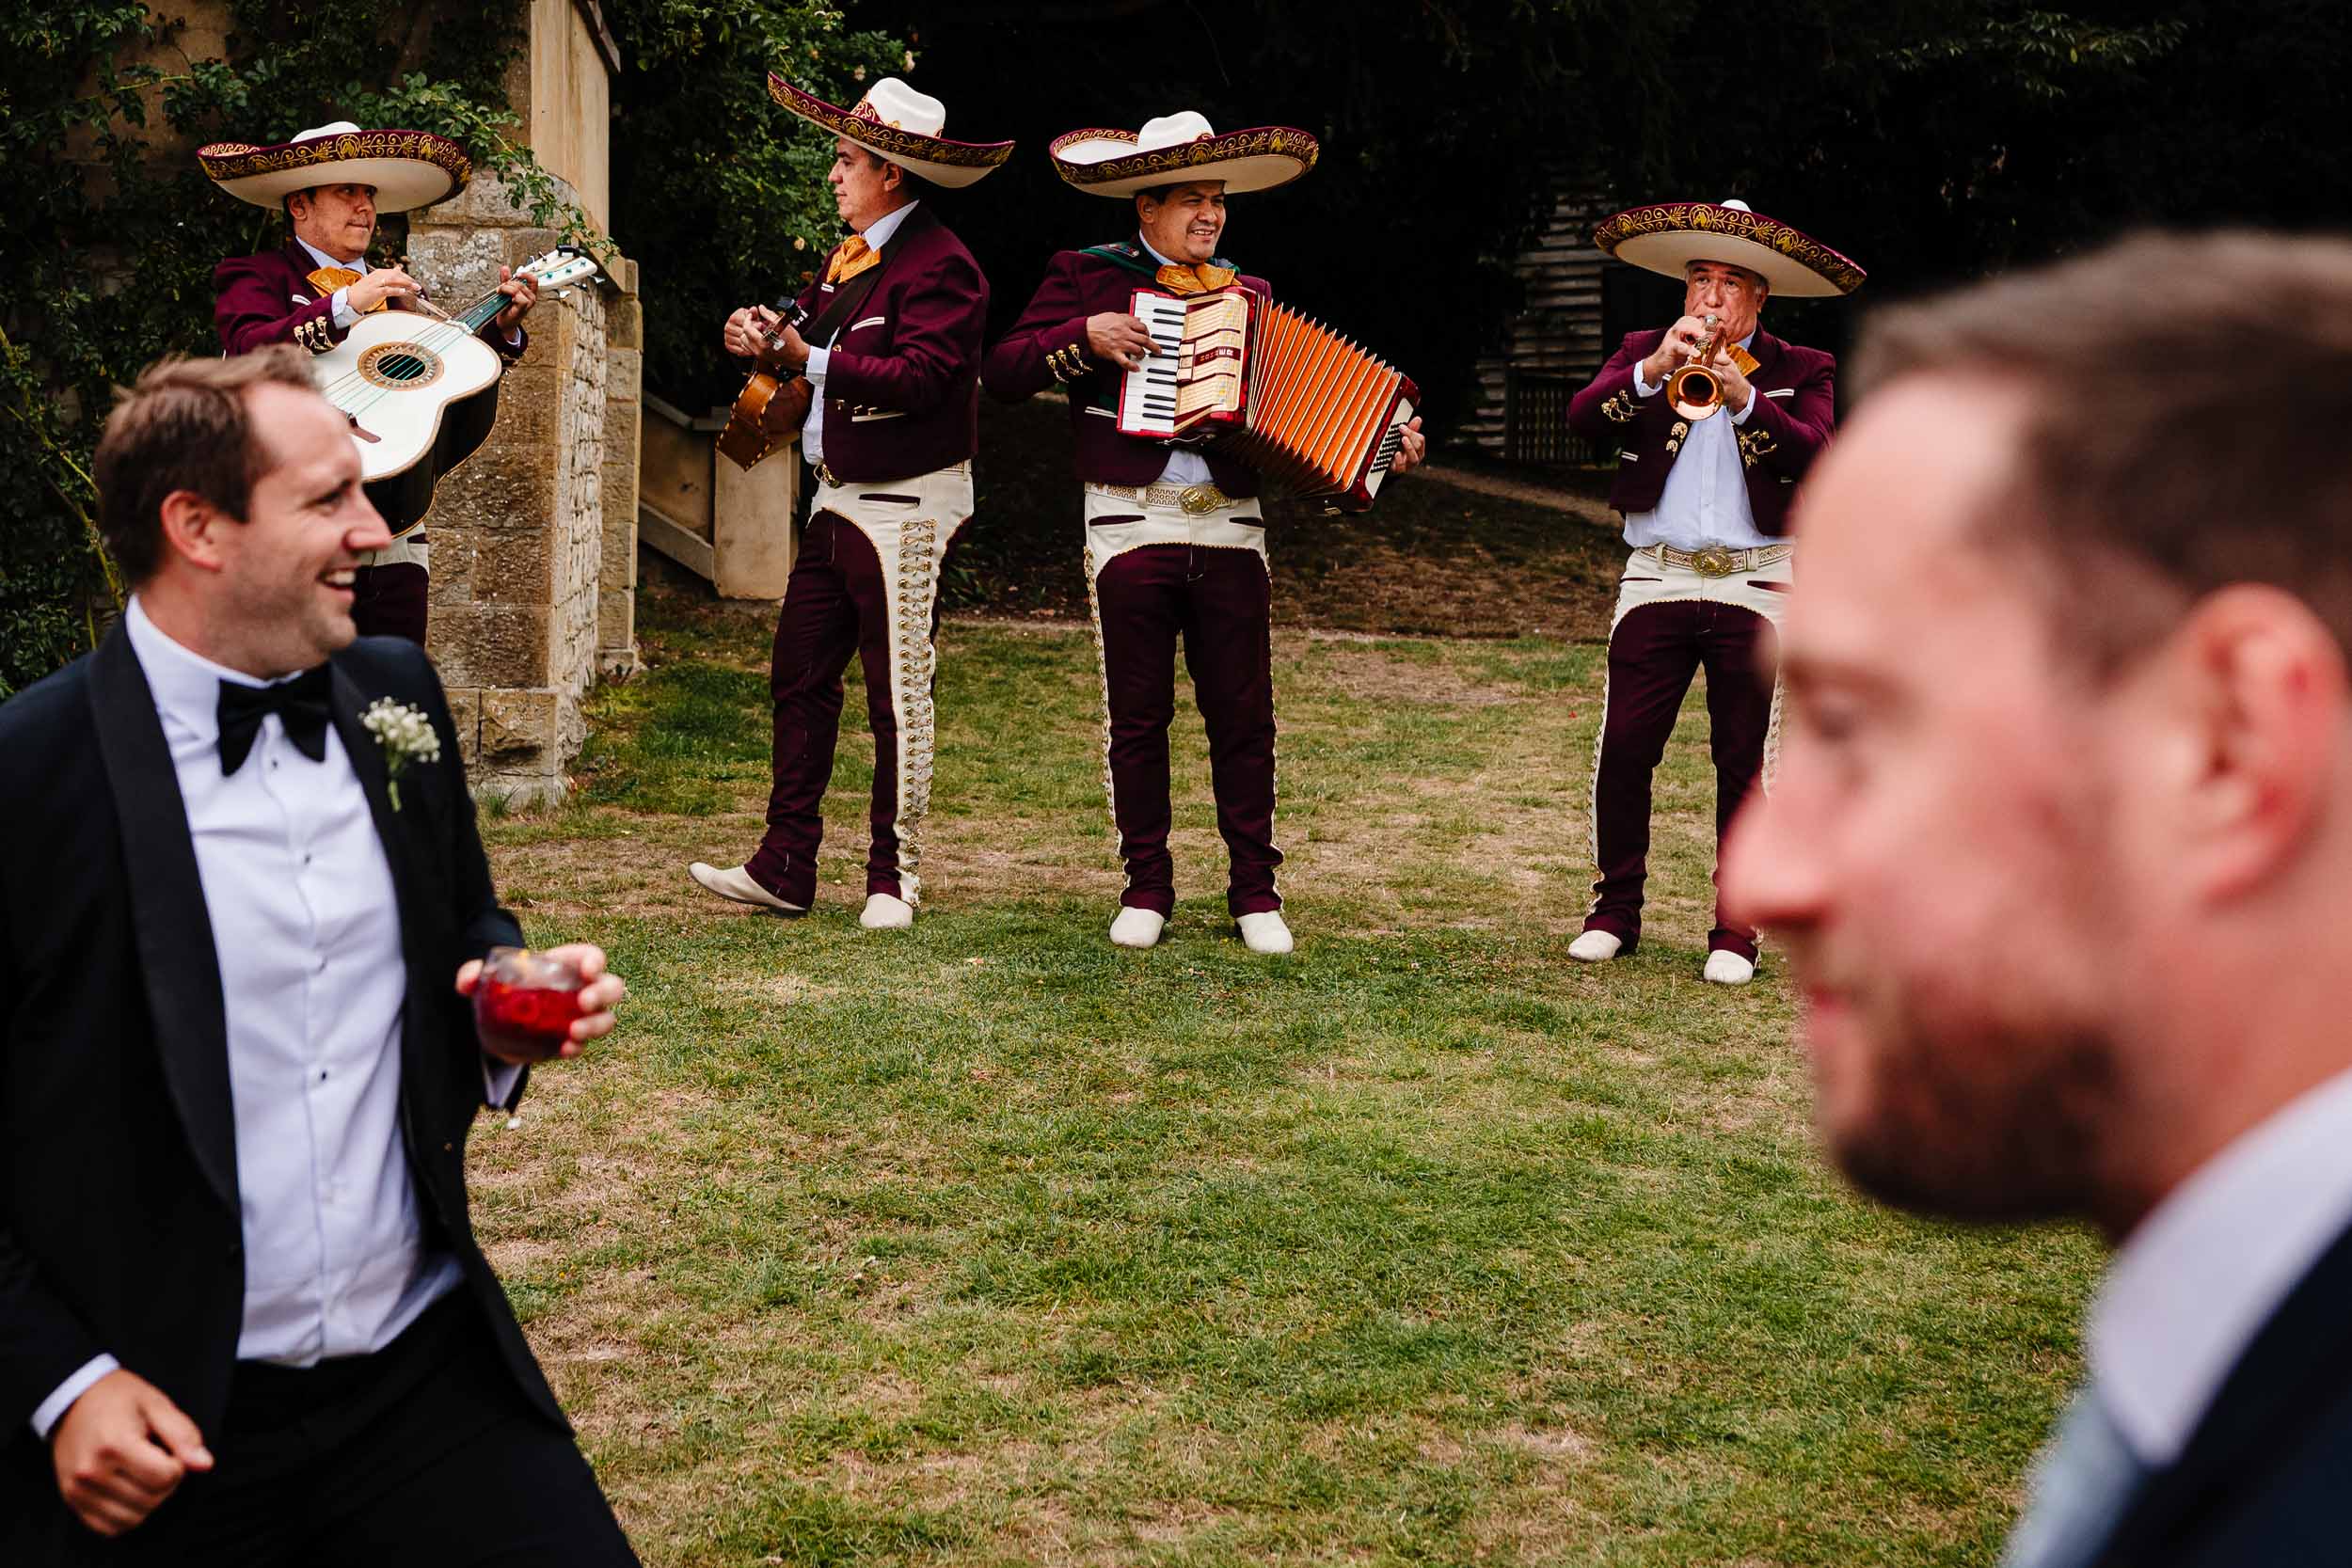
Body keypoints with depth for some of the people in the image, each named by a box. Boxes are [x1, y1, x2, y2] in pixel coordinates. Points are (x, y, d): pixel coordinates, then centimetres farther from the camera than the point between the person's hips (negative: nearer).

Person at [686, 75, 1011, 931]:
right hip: (839, 498, 9)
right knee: (800, 677, 8)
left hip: (905, 502, -9)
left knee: (898, 694, -1)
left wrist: (809, 358, -21)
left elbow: (920, 377, -25)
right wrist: (769, 342, -3)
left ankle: (893, 877, 9)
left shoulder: (939, 265, -14)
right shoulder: (850, 255, 15)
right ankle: (784, 868, 14)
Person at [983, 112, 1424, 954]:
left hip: (1230, 528, 2)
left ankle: (1255, 892, 11)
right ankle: (1147, 888, 15)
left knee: (1244, 718, 2)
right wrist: (1085, 337, -14)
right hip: (1132, 526, -2)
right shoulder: (1087, 276, 6)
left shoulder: (1247, 296, 15)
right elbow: (1003, 371, -1)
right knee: (1137, 718, 4)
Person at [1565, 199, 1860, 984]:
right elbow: (1583, 416, -6)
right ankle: (1615, 910, 11)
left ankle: (1735, 931, 8)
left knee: (1743, 763, 1)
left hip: (1753, 587, -1)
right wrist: (1652, 370, -22)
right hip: (1655, 580, 1)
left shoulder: (1801, 371, 9)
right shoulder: (1643, 351, 12)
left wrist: (1745, 398, -25)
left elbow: (1814, 453, -10)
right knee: (1623, 750, -3)